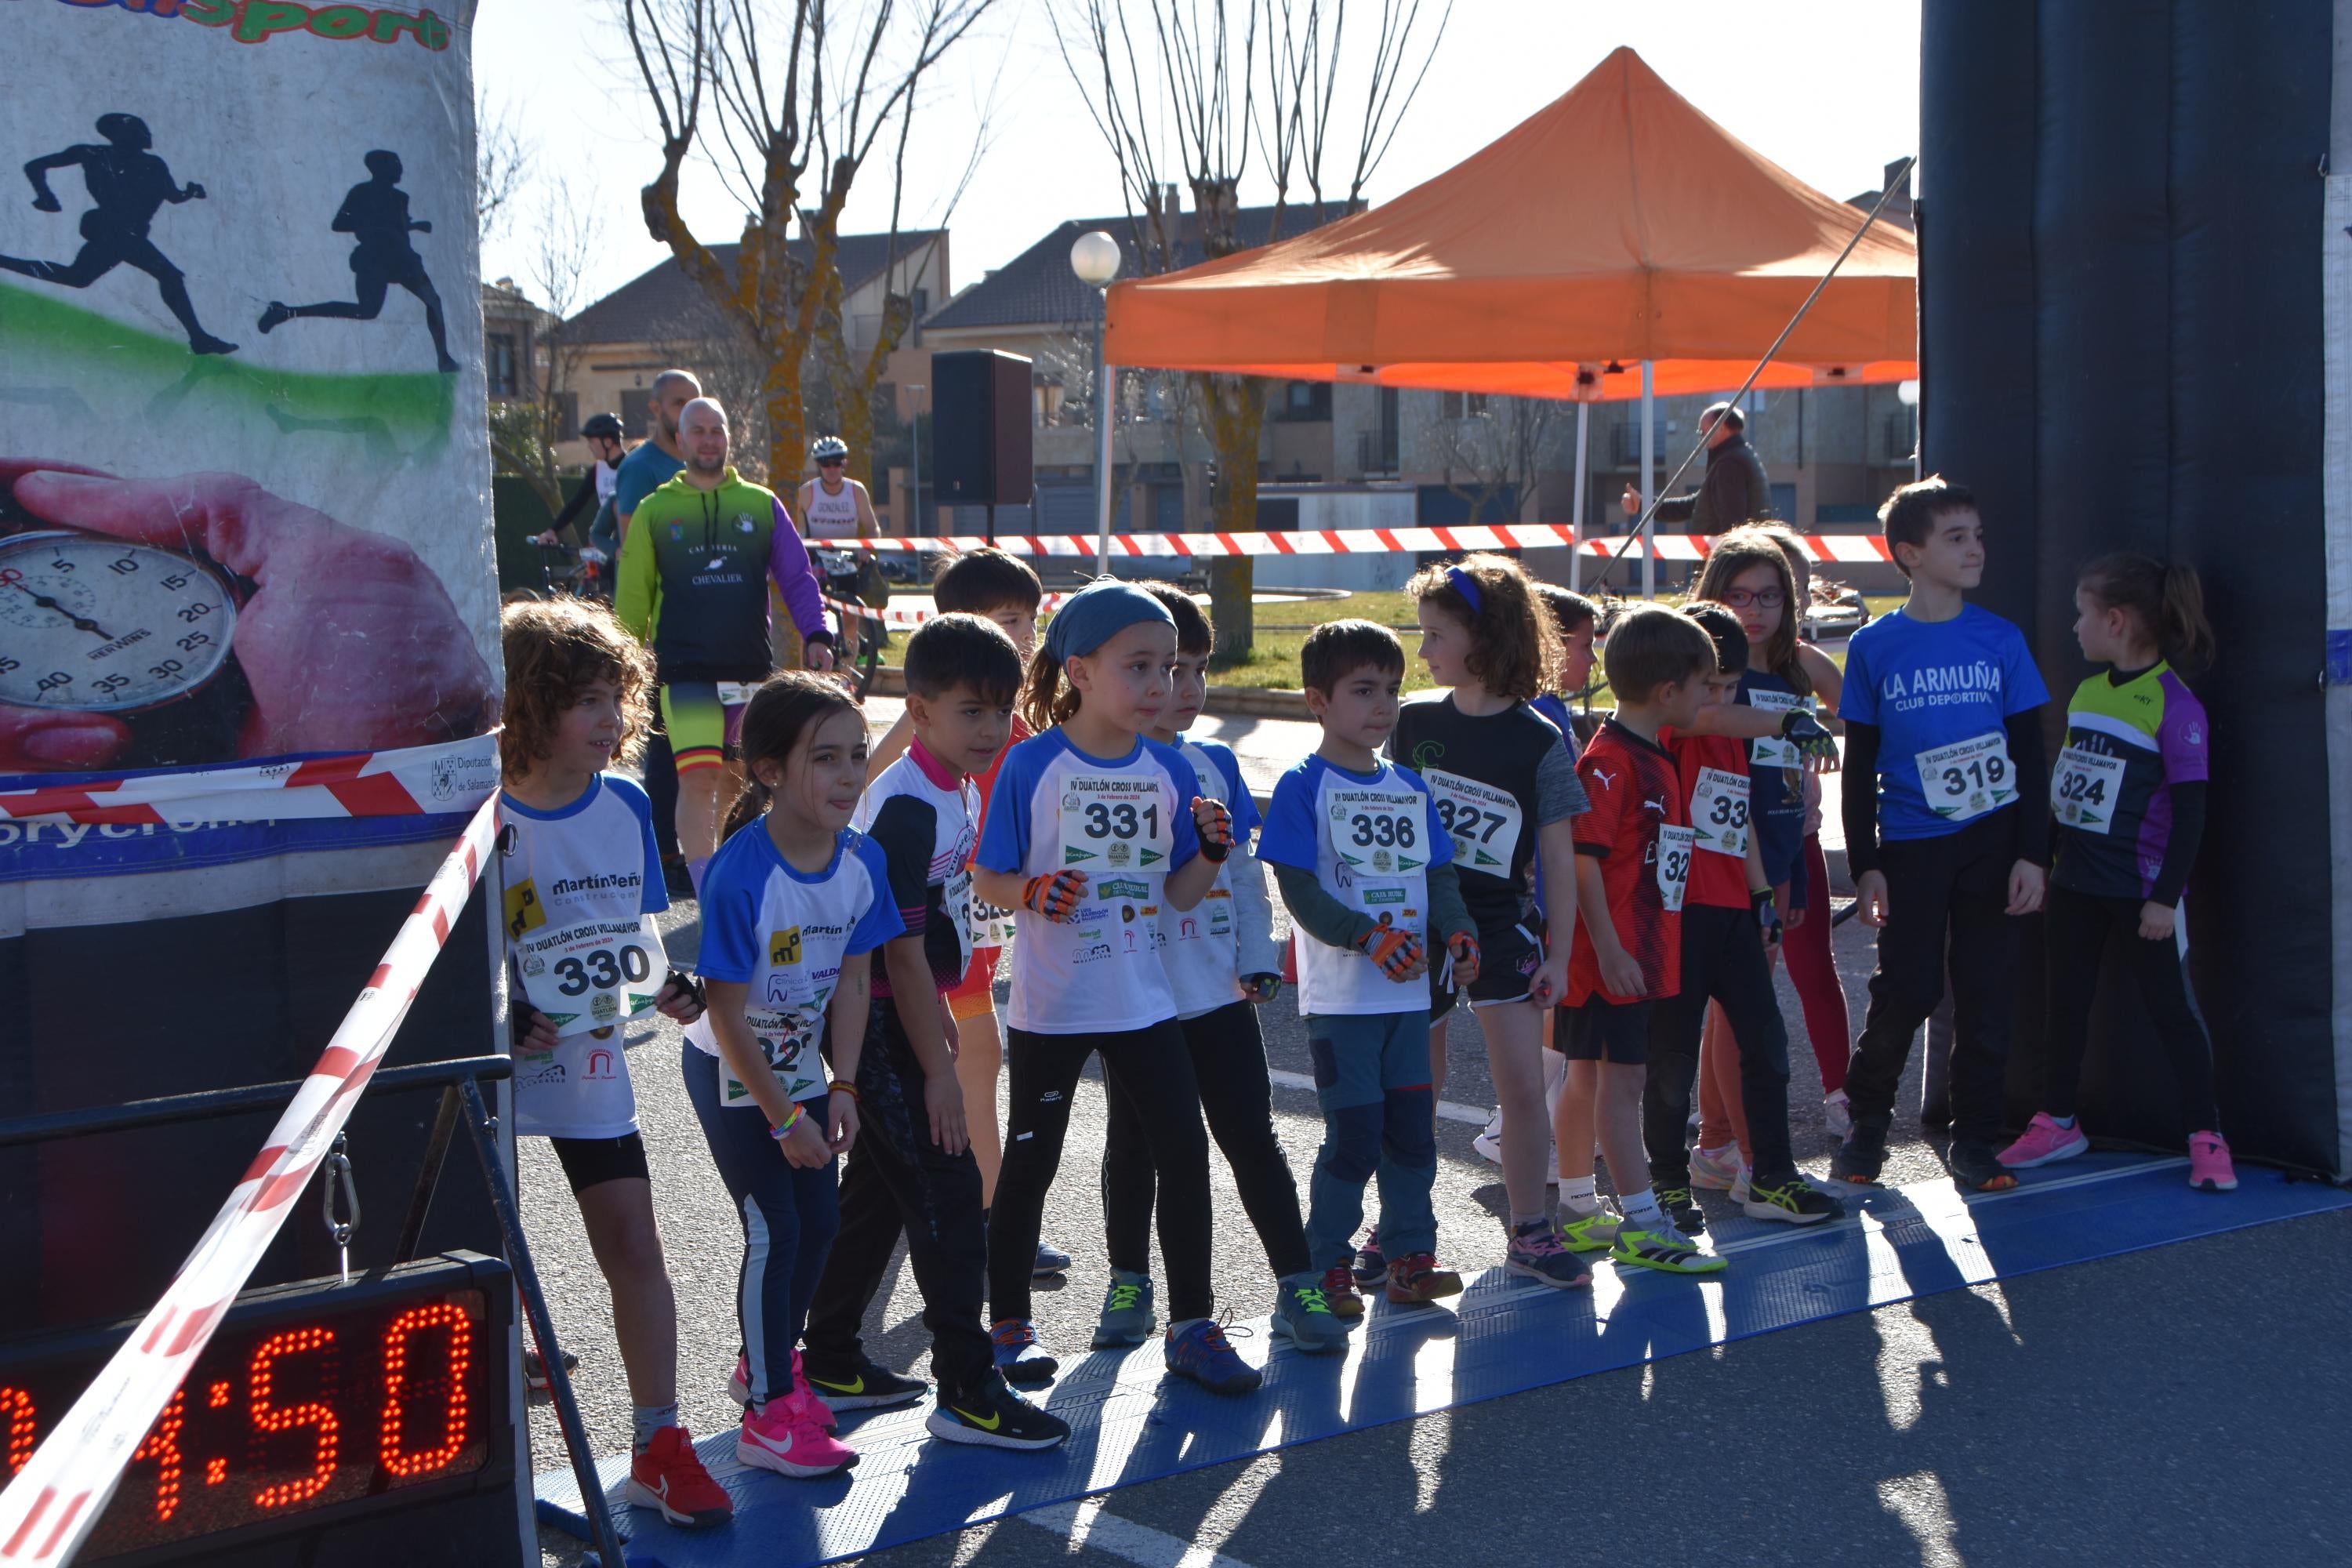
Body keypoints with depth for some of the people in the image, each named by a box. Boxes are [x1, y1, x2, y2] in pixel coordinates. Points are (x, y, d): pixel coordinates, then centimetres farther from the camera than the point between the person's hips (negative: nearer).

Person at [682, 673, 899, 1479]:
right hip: (732, 1074, -6)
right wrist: (785, 1117, -19)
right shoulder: (740, 876, -30)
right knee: (774, 1232, -7)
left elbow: (853, 979, -1)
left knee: (820, 1223, 11)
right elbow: (728, 1014, -25)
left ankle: (769, 1361, 35)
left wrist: (841, 1088, -6)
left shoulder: (862, 859, -11)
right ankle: (769, 1413, 4)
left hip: (802, 1062, 6)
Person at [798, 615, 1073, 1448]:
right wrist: (937, 1068, -20)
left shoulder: (957, 791, 9)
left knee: (878, 1190, 16)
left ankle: (831, 1364, 26)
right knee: (946, 1189, -7)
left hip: (906, 1014, 10)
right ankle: (966, 1391, -1)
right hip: (884, 1027, -10)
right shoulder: (907, 807, -21)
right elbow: (900, 950, -22)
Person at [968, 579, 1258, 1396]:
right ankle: (1009, 1321, 22)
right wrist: (1034, 894, -27)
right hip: (1051, 1003, -4)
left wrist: (1212, 851, -13)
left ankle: (1192, 1326, 14)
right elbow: (987, 880, -7)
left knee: (1184, 1151, 2)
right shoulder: (1032, 764, -11)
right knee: (1031, 1159, 7)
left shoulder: (1169, 770, 2)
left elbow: (1179, 894, 6)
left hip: (1143, 999, 4)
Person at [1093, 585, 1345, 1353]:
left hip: (1217, 992, 3)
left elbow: (1246, 872, 12)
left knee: (1251, 1136, 3)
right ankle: (1129, 1283, 24)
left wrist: (1258, 963, 9)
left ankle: (1299, 1285, 6)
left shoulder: (1216, 764, 8)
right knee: (1134, 1142, 10)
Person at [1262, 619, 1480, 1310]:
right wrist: (1370, 938, -24)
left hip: (1409, 990, 6)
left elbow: (1438, 875, 15)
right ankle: (1323, 1266, 8)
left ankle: (1410, 1256, 21)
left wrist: (1458, 932, -6)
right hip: (1340, 995, -6)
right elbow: (1299, 889, -13)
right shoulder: (1303, 787, -7)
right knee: (1354, 1135, -5)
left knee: (1413, 1127, 8)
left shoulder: (1412, 788, 12)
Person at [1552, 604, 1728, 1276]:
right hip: (1614, 956, -10)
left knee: (1588, 1077, 15)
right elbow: (1583, 857, -20)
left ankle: (1577, 1210, 24)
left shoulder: (1656, 759, 14)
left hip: (1643, 954, 10)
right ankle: (1641, 1225, -3)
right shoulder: (1610, 760, -16)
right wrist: (1608, 949, -22)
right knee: (1621, 1079, -6)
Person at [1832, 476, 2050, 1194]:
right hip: (1911, 846, -1)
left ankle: (1973, 1139, 16)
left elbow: (2028, 753, 5)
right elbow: (1860, 765, 4)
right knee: (1906, 991, -3)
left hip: (1992, 839, 1)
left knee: (1985, 994, 4)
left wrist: (2032, 853, -2)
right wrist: (1865, 865, -1)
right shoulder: (1875, 647, 1)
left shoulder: (1999, 639, 3)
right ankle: (1867, 1122, 18)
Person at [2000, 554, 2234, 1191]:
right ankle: (2057, 1122, 26)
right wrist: (2044, 863, 16)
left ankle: (2206, 1138, 12)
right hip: (2075, 882, 7)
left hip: (2142, 888, -7)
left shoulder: (2175, 707, -16)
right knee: (2064, 1000, 13)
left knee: (2172, 1007, 3)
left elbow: (2190, 812, -15)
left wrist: (2165, 897, -17)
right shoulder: (2084, 694, 7)